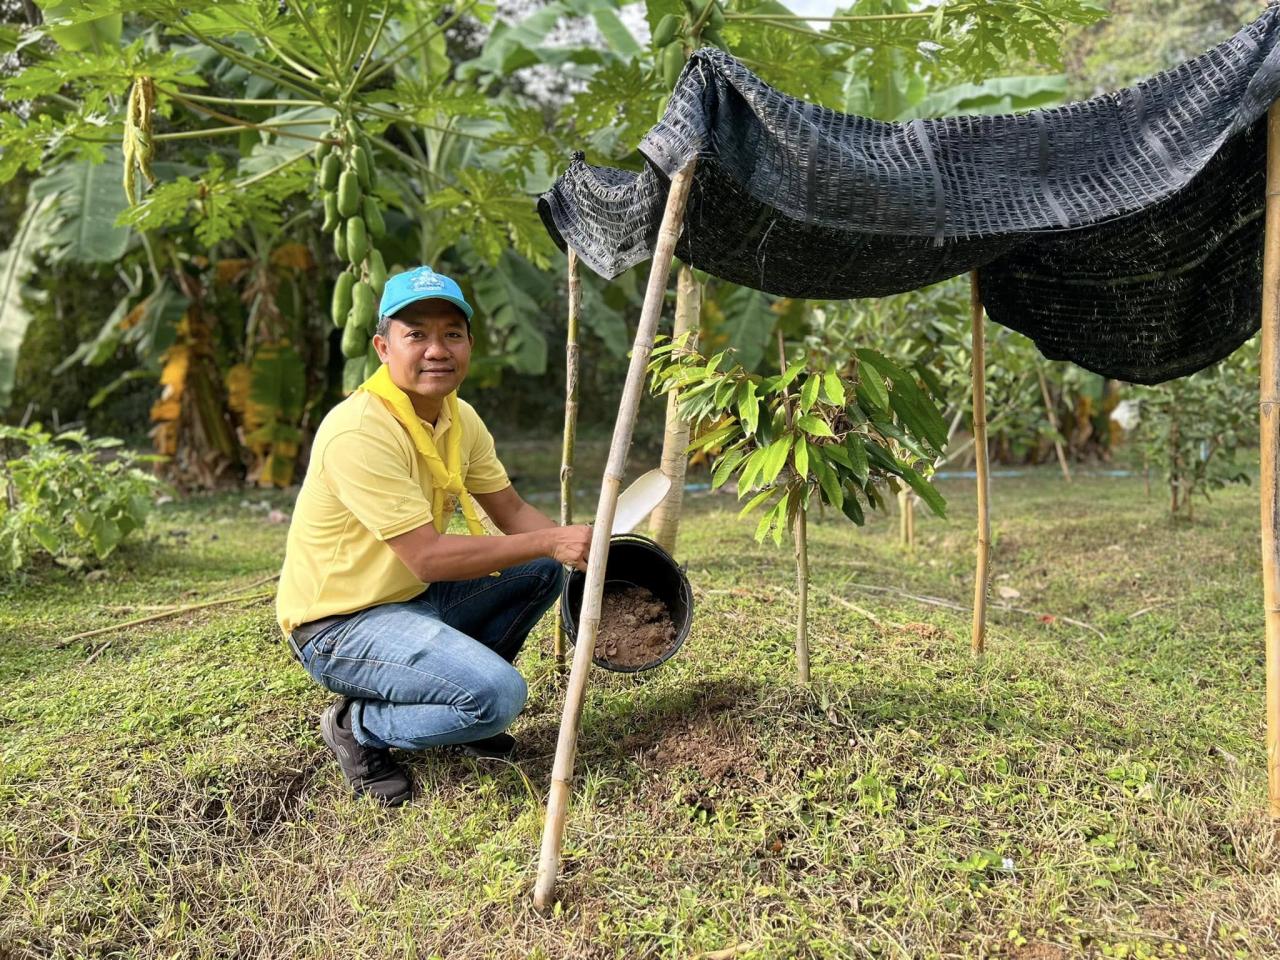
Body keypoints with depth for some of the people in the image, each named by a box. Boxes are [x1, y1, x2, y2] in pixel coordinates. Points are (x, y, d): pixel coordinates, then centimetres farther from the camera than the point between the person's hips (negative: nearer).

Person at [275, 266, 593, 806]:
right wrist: (550, 542, -26)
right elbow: (428, 557, -29)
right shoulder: (359, 432, -26)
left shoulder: (459, 417, 1)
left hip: (413, 597, 9)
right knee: (498, 695, -25)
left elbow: (511, 512, 5)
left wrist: (577, 548, -13)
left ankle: (457, 690, 12)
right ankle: (357, 727, 1)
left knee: (543, 572, 2)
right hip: (339, 624, -8)